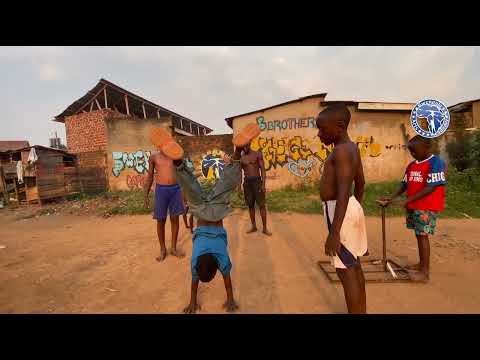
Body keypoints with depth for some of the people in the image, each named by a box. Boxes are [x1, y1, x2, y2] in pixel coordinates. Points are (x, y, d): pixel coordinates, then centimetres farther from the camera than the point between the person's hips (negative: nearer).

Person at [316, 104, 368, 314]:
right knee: (355, 266, 20)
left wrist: (334, 232, -26)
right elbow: (361, 183, 18)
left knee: (345, 271, 3)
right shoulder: (352, 148, 11)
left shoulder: (341, 151, -19)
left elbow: (343, 193, -26)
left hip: (340, 212, -10)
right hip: (352, 208, 10)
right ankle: (362, 312, 37)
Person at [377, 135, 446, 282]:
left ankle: (425, 271, 5)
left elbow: (431, 188, -20)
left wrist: (408, 200, -23)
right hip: (413, 206, 7)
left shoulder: (436, 162, -12)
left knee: (422, 235, -4)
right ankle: (422, 264, 28)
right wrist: (391, 198, -1)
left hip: (427, 207, -7)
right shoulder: (411, 165, 10)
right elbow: (404, 185, 11)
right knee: (419, 235, 14)